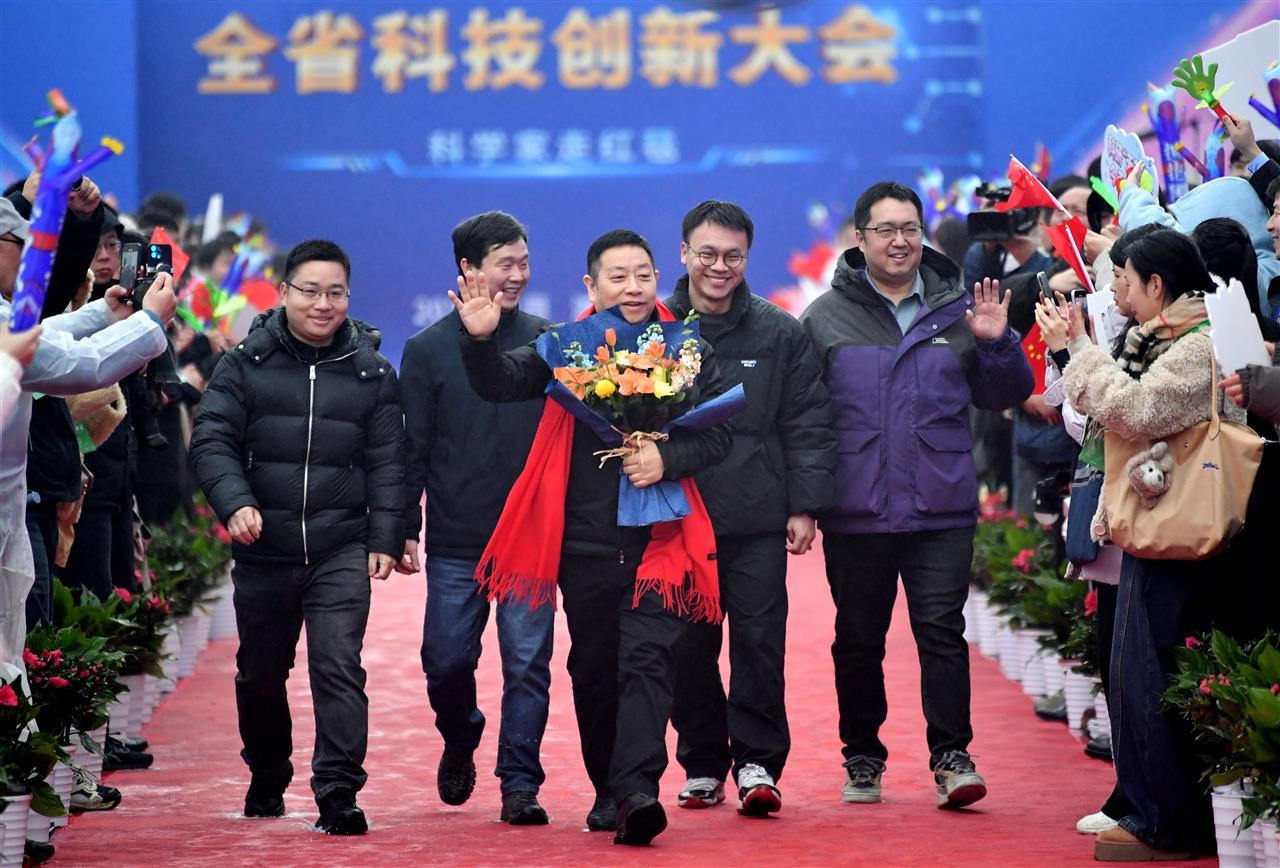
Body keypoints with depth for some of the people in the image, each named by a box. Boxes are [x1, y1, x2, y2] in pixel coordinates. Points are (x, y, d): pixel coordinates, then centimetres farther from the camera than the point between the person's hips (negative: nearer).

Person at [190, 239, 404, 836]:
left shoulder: (371, 371, 5)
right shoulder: (247, 363, 2)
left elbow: (386, 462, 6)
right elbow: (212, 441, -3)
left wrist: (385, 539, -2)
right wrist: (235, 502, -20)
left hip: (341, 551, -1)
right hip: (263, 549, 1)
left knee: (338, 665, -13)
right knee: (261, 671, 14)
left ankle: (338, 792, -12)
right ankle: (267, 779, 35)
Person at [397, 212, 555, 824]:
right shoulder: (428, 350, 3)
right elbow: (412, 451, 4)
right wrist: (406, 531, -1)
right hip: (456, 543, 0)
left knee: (527, 663, -3)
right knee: (447, 661, 3)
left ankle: (520, 782, 5)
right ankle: (460, 743, 32)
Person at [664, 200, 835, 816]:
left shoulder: (778, 333, 5)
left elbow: (807, 424, 5)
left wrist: (805, 505, -1)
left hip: (757, 519, -1)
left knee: (759, 640, -4)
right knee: (688, 648, 5)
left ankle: (758, 761, 3)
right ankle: (702, 763, 16)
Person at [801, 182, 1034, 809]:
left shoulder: (957, 310, 7)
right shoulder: (826, 317, 4)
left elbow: (1007, 396, 11)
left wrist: (996, 343, -8)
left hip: (942, 512, 0)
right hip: (855, 516, 0)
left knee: (942, 633, -5)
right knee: (858, 641, 9)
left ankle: (951, 757, 0)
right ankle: (862, 758, 22)